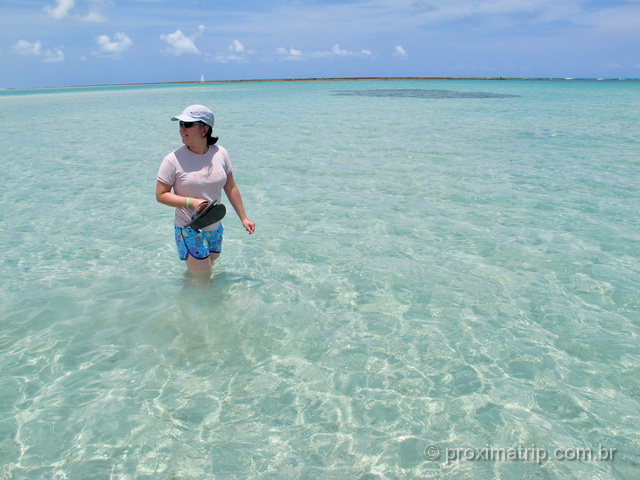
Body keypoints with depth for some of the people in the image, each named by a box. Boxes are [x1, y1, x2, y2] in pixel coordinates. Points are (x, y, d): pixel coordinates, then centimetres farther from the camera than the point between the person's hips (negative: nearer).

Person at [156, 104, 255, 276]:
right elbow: (161, 195, -9)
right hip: (190, 230, -4)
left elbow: (231, 188, 5)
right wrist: (190, 201, -24)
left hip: (215, 228, 4)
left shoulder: (220, 154, -4)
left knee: (210, 265, 23)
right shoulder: (173, 159, -15)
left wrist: (243, 218, 8)